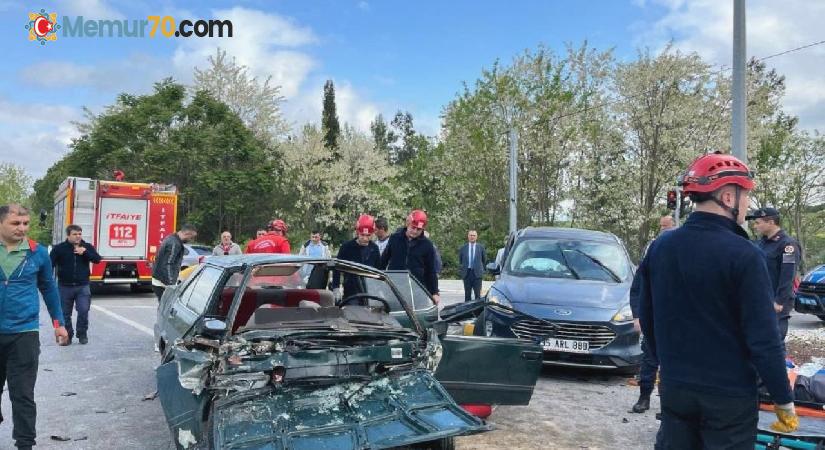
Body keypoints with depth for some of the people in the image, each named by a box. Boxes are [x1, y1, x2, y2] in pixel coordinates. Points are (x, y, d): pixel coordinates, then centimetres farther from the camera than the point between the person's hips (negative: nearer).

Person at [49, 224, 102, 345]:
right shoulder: (59, 248, -1)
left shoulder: (87, 247, 5)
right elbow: (50, 264, -4)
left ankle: (82, 334, 11)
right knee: (65, 313, 9)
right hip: (65, 286, 0)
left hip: (83, 286, 0)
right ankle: (67, 336, 23)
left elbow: (97, 259, -5)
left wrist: (85, 252, -19)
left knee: (83, 311, -7)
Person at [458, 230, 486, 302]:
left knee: (478, 294, -2)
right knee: (467, 294, 6)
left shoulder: (481, 247, 4)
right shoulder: (463, 248, 7)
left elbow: (484, 260, 12)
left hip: (477, 273, -1)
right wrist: (461, 271, 9)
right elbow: (460, 261, 13)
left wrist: (482, 269, 8)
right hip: (466, 273, 1)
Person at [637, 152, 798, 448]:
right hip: (729, 394, -4)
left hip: (674, 388, 5)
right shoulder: (743, 254, -18)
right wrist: (784, 400, -6)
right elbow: (763, 338, -17)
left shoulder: (659, 247, -1)